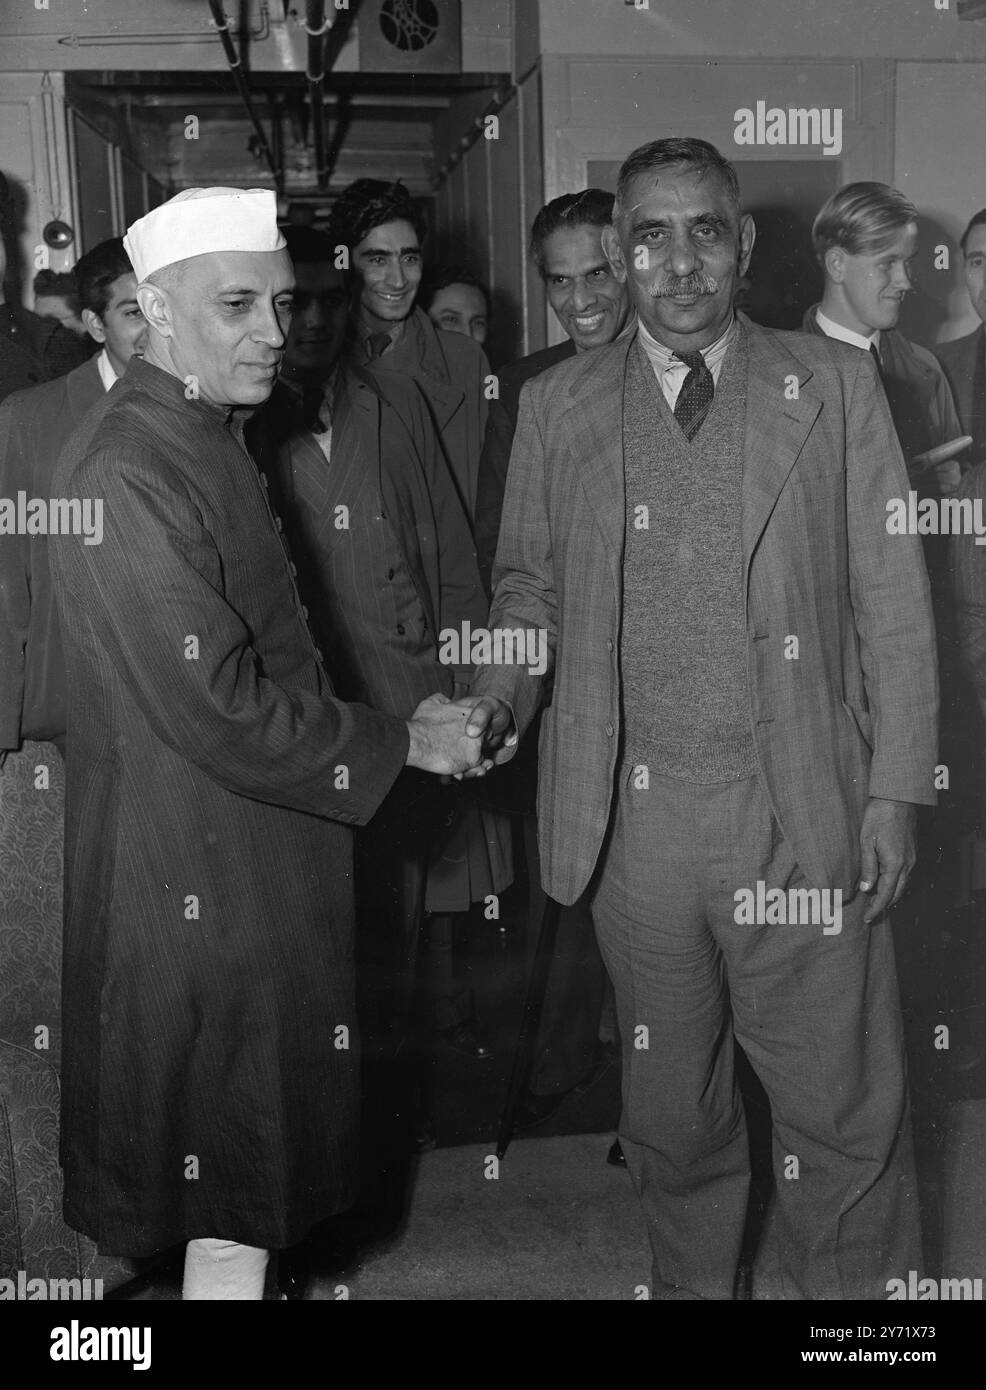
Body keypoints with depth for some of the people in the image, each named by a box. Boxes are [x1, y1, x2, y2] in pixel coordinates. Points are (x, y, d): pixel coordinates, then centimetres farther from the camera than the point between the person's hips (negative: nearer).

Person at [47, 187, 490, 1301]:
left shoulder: (211, 439, 11)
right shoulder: (125, 473, -22)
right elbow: (218, 711, -24)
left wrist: (402, 723, 9)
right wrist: (402, 744, -14)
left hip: (264, 868, 9)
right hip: (201, 884, -9)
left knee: (258, 1169, 22)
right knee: (235, 1202, 6)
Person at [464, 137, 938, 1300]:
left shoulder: (836, 386, 3)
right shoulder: (557, 406, 6)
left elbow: (890, 599, 2)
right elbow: (527, 576, 14)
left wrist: (896, 787, -3)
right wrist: (511, 670, -7)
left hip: (804, 812, -1)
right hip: (634, 814, 1)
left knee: (845, 1114, 6)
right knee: (671, 1110, 15)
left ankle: (840, 1287, 29)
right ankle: (691, 1281, 37)